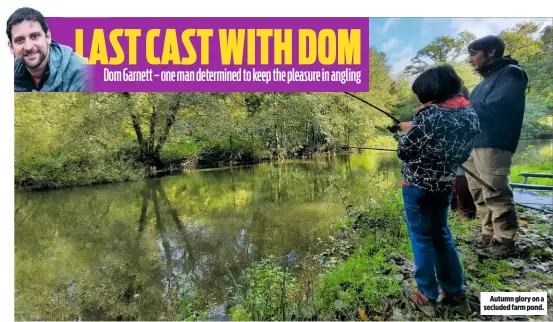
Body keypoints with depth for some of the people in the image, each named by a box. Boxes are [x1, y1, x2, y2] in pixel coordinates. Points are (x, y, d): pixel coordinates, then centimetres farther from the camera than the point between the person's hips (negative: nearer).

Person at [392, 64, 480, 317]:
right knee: (442, 235, 20)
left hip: (417, 185, -6)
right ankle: (456, 294, 29)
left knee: (421, 238, 7)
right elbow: (463, 152, 10)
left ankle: (427, 297, 19)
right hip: (445, 184, 6)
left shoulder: (429, 114, -19)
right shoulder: (470, 114, 2)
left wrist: (406, 132, 8)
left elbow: (404, 151, -12)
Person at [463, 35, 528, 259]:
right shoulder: (486, 80, 24)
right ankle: (490, 235, 19)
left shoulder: (511, 73, -3)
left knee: (495, 194, -8)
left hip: (492, 145, -9)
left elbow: (492, 108, -15)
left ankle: (505, 242, 0)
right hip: (472, 143, 9)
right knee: (480, 194, 10)